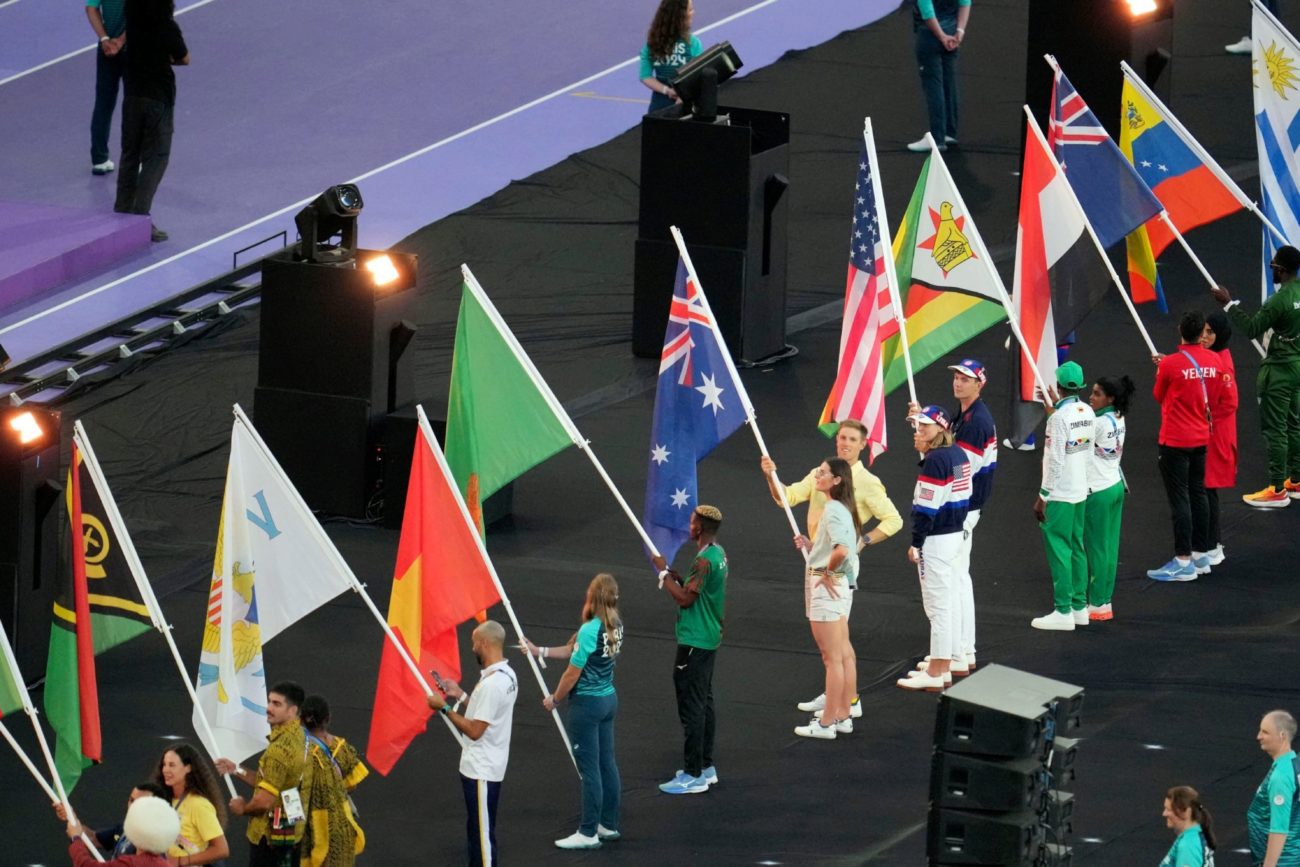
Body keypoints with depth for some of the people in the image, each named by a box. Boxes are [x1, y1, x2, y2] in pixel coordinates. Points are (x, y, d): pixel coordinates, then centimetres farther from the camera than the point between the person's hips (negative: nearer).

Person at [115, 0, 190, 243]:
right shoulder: (168, 27, -17)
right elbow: (184, 59, -3)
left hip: (133, 94, 5)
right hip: (159, 97, -5)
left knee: (130, 156, 16)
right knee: (155, 159, 0)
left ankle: (122, 213, 20)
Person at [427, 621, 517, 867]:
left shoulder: (491, 684, -26)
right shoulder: (507, 675, 6)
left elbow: (474, 730, -23)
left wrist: (444, 707, -15)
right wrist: (461, 696, 16)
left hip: (481, 770, -10)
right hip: (487, 764, 10)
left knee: (482, 833, -1)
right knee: (477, 830, 21)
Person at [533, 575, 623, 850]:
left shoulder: (589, 630, -22)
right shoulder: (616, 626, 3)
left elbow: (573, 673, -16)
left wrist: (554, 699, 0)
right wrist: (539, 651, 19)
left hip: (587, 703, -8)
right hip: (608, 700, 8)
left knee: (590, 769, -2)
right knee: (607, 764, 16)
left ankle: (588, 833, 4)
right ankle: (609, 825, 25)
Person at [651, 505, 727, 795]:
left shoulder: (704, 561, -22)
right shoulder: (719, 554, 9)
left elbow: (685, 598, -23)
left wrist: (664, 572, -13)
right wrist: (677, 579, 8)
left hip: (694, 642, -10)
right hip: (709, 638, 10)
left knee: (691, 708, -5)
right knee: (704, 703, 18)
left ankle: (694, 776, -3)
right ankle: (706, 766, 25)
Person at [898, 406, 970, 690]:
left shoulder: (936, 460, -19)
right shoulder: (958, 454, 9)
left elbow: (927, 507, -20)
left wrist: (916, 543, -15)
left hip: (936, 539, -10)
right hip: (955, 534, 10)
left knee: (937, 605, -5)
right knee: (947, 602, 17)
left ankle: (936, 675, -1)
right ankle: (943, 666, 25)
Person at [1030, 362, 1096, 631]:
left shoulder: (1059, 417, -18)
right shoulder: (1088, 413, 5)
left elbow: (1055, 461, -18)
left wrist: (1043, 496, -12)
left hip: (1060, 494, -8)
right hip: (1081, 492, 8)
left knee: (1059, 550, -4)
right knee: (1076, 548, 15)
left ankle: (1063, 611, -4)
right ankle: (1080, 606, 19)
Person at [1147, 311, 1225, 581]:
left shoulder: (1170, 364, -18)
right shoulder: (1214, 361, -2)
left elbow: (1159, 396, 0)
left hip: (1175, 441, -6)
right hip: (1202, 437, 6)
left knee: (1179, 499, -4)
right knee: (1198, 494, 15)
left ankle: (1184, 562, -4)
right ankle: (1200, 555, 22)